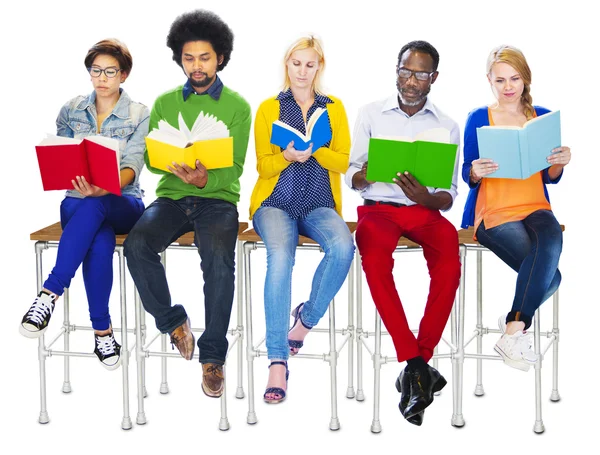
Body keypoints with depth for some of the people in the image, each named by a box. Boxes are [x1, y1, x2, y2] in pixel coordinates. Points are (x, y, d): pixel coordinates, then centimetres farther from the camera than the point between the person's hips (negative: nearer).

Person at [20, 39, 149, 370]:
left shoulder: (139, 115, 2)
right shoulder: (71, 111, 10)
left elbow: (132, 167, -11)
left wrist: (104, 188, -33)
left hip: (123, 203, -1)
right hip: (77, 202, 1)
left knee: (92, 206, -40)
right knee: (101, 238, -36)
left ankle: (50, 293, -43)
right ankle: (102, 331, -30)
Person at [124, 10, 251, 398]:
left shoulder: (236, 105, 5)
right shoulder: (165, 103, 13)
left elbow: (235, 167, -1)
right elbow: (149, 157, 7)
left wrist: (206, 178, -23)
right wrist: (171, 164, -17)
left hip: (217, 195, -2)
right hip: (172, 195, 3)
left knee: (219, 256, -33)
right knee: (137, 243, -28)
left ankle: (213, 355, -20)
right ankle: (173, 321, -5)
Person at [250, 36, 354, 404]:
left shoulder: (334, 108, 14)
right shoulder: (269, 108, 11)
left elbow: (342, 161, 3)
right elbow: (263, 166, 5)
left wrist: (314, 151, -17)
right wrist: (288, 156, -17)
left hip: (319, 204, 2)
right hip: (276, 202, -1)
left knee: (343, 247, -34)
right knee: (280, 257, -35)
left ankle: (307, 319, -9)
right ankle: (278, 362, -35)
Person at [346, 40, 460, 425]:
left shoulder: (447, 126, 11)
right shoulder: (371, 115, 10)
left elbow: (449, 196, 9)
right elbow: (351, 177, 10)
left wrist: (427, 198, -15)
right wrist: (363, 176, -15)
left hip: (425, 210, 1)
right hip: (377, 207, -1)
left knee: (449, 261, -33)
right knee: (375, 257, -36)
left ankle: (415, 364, -28)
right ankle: (416, 364, -34)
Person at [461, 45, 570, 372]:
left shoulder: (543, 117, 10)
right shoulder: (479, 118, 3)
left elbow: (550, 177, 11)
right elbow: (468, 176, 2)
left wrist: (560, 162, -11)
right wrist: (476, 172, -21)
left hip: (535, 207, 3)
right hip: (494, 212, -3)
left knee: (551, 237, -34)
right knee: (549, 274, -29)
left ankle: (512, 327, -19)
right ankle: (516, 326, -12)